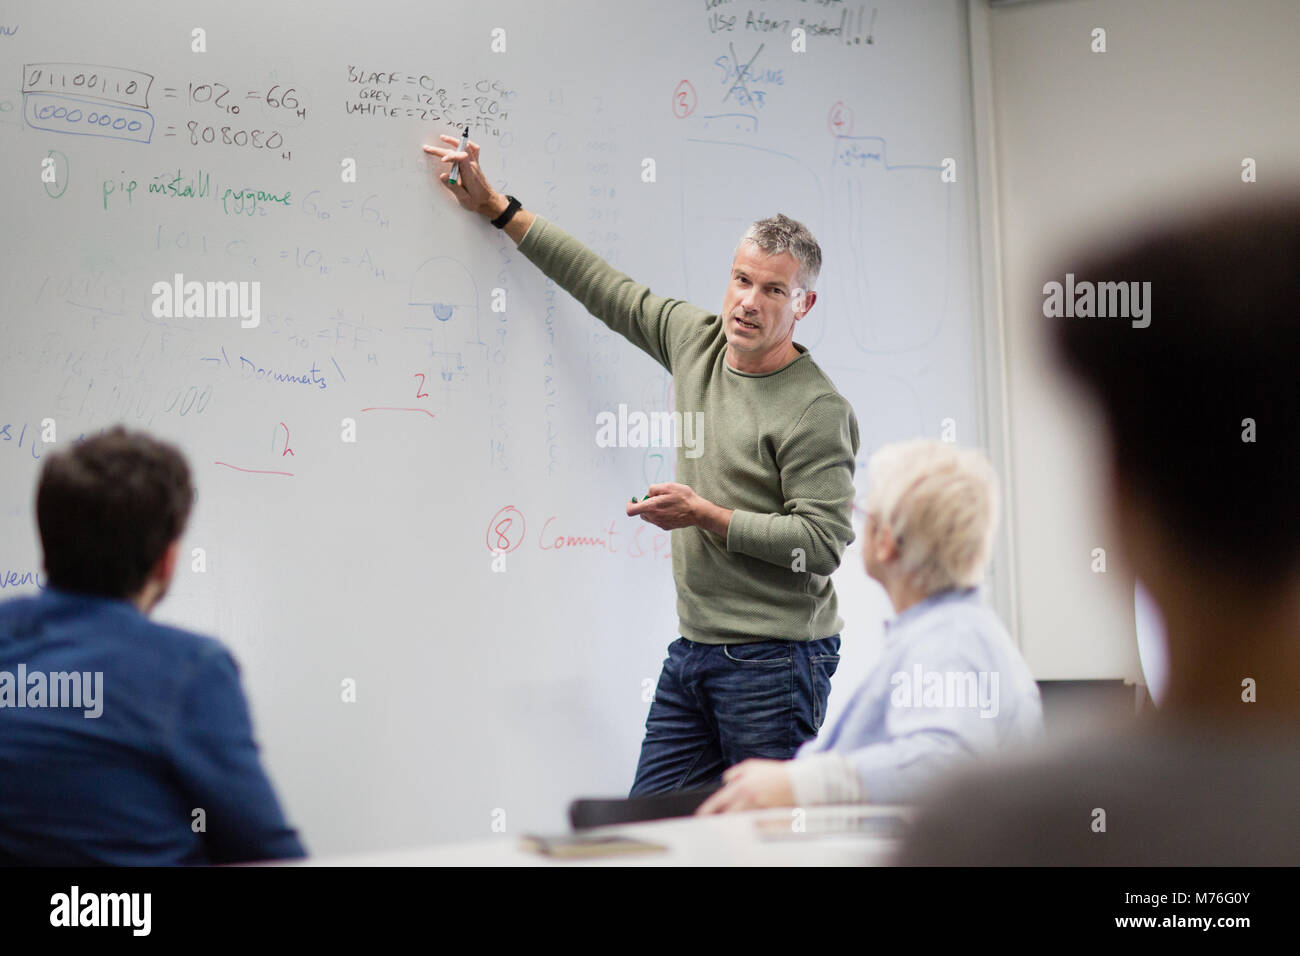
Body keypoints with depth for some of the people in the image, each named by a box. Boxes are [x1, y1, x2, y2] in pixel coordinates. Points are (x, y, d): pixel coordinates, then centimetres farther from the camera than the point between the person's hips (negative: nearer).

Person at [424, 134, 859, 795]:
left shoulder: (817, 411, -11)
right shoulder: (695, 341, 10)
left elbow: (823, 543, -17)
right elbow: (606, 288, 20)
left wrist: (705, 515, -17)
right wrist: (495, 207, 23)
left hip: (775, 658, -7)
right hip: (694, 647, 7)